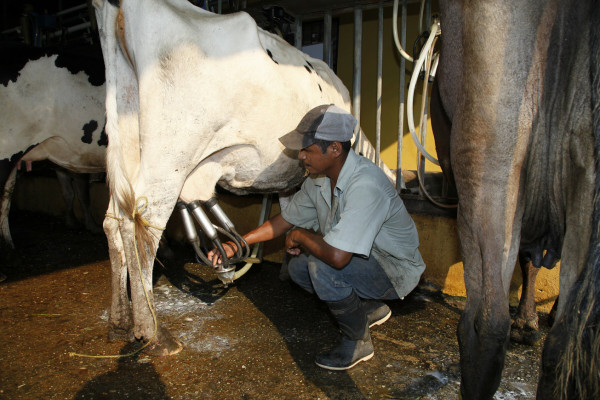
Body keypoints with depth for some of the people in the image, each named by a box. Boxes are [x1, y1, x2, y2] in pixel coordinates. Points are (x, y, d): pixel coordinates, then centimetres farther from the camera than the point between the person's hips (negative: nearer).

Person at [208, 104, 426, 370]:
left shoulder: (365, 185, -35)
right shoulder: (319, 179, -6)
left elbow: (337, 256, -42)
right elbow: (286, 219, 7)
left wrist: (300, 236, -21)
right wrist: (237, 244, 2)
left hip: (396, 269, -8)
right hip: (363, 260, 9)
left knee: (321, 264, -30)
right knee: (297, 267, 3)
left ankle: (357, 341, -4)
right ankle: (369, 308, 17)